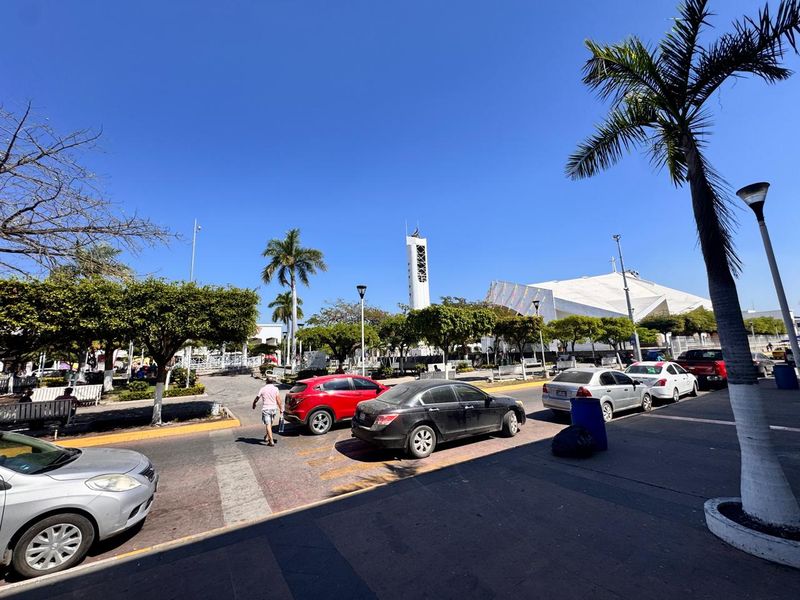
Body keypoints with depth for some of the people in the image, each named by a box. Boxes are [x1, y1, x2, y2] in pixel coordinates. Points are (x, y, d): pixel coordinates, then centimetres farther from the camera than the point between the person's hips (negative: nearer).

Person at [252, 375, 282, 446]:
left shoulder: (263, 389, -3)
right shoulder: (275, 389, -3)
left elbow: (257, 398, 1)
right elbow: (278, 399, -6)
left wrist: (254, 404, 21)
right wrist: (280, 408, 1)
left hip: (266, 409, -2)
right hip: (274, 408, 2)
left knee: (268, 425, -2)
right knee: (270, 424, 21)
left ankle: (271, 441, -7)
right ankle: (267, 437, 35)